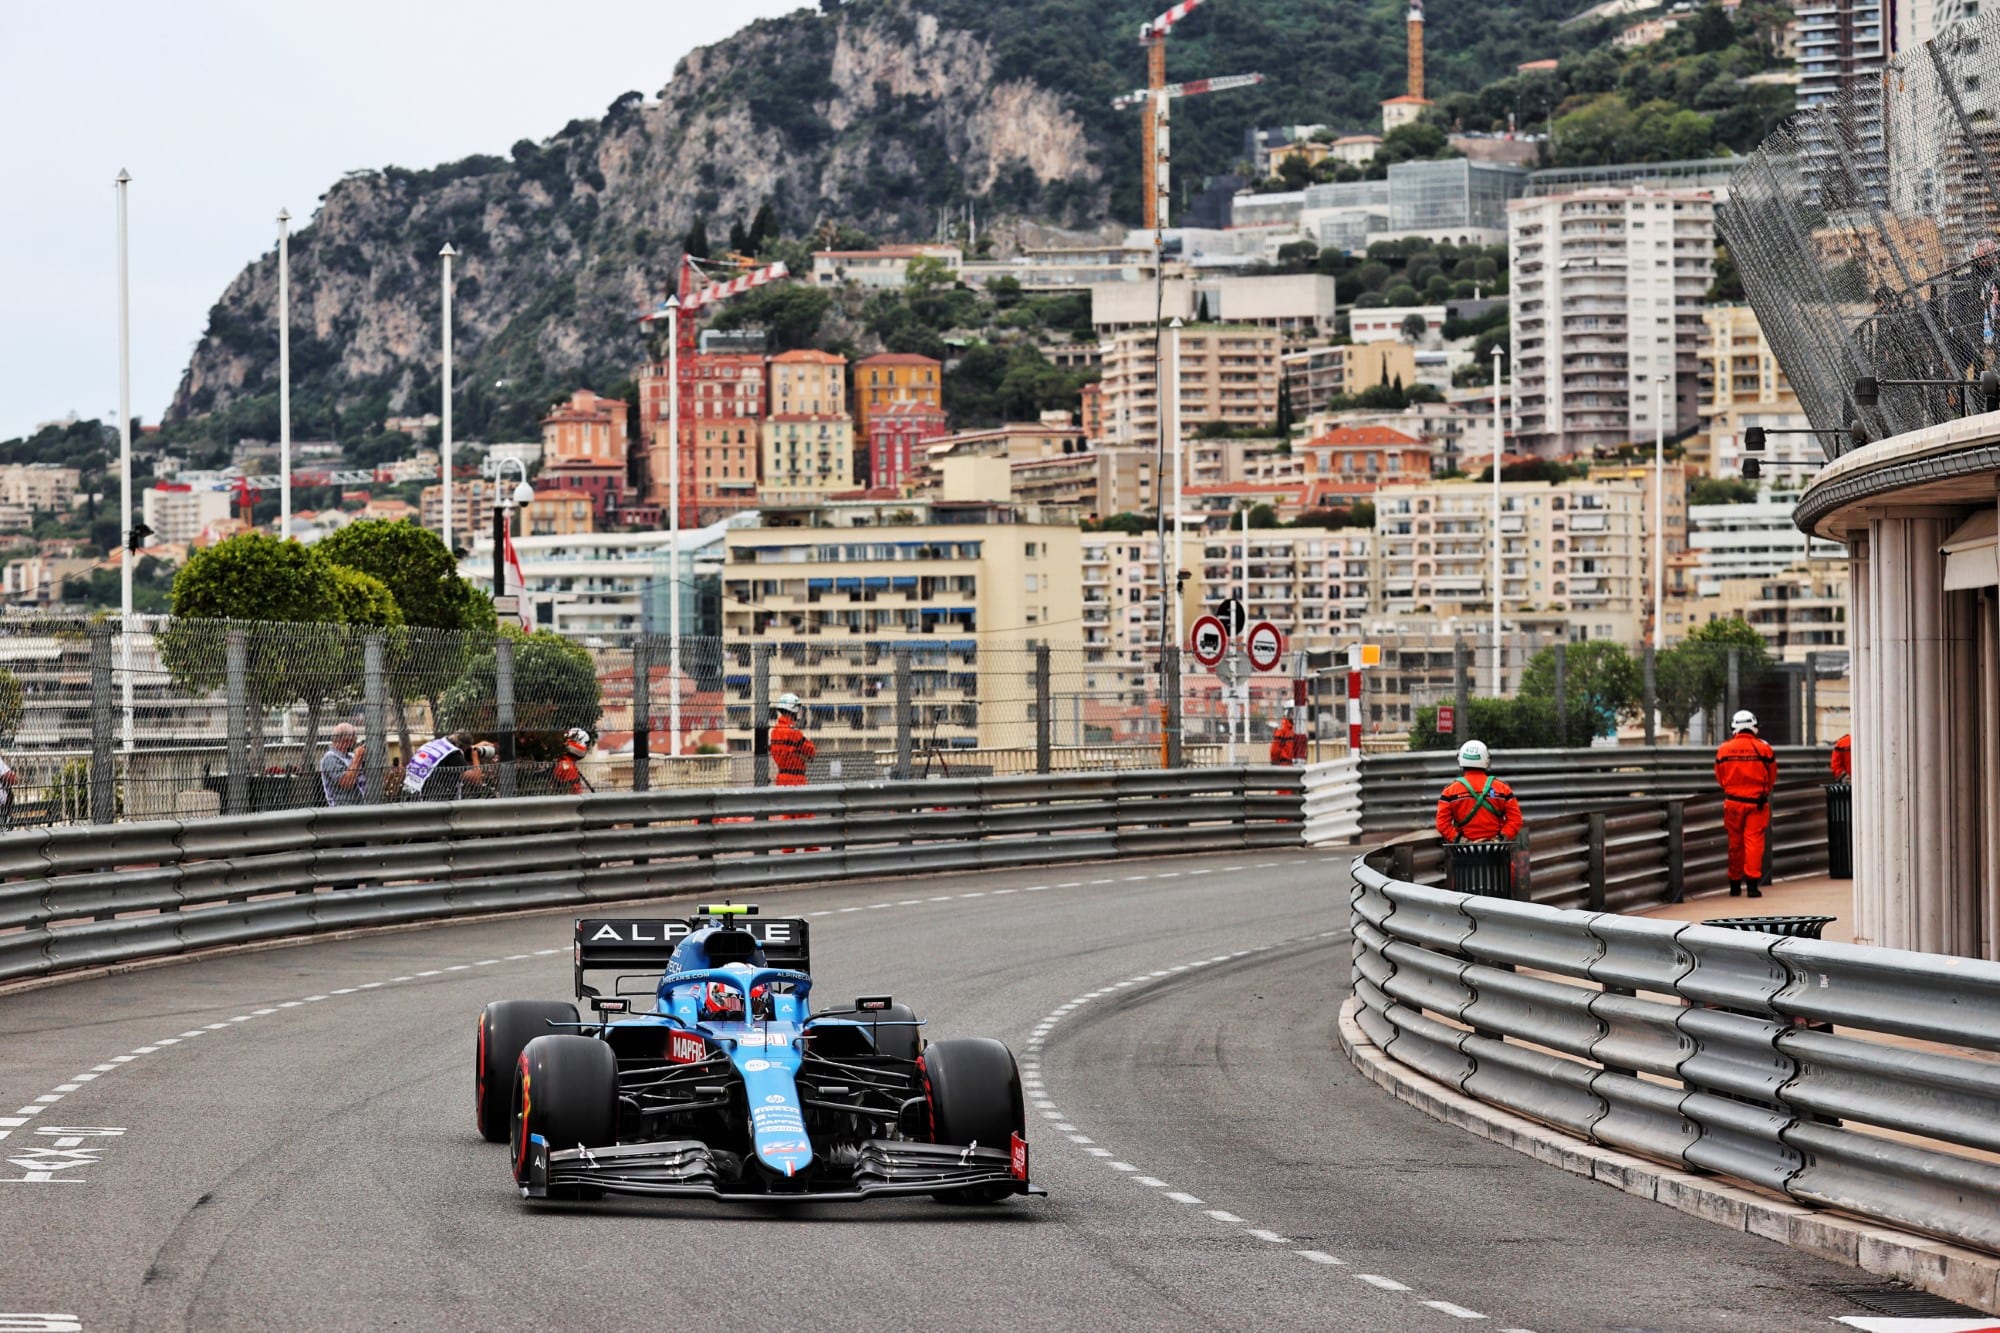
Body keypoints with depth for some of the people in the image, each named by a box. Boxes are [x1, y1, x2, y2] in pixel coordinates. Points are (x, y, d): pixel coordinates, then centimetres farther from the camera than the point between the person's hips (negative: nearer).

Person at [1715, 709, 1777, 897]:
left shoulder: (1723, 750, -2)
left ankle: (1735, 884, 19)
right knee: (1754, 841, -2)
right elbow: (1772, 778, 6)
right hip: (1757, 802, -2)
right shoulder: (1763, 749, -6)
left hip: (1733, 801, 2)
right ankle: (1752, 882, -11)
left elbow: (1720, 779, 9)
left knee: (1735, 843, 11)